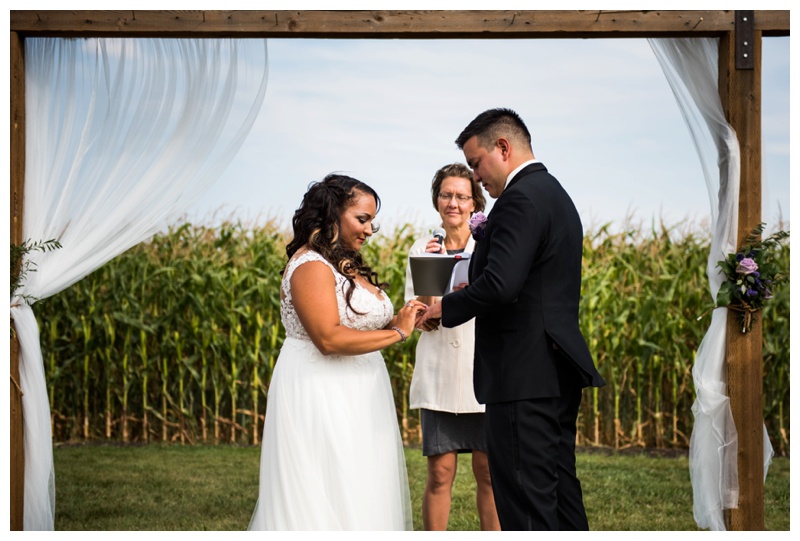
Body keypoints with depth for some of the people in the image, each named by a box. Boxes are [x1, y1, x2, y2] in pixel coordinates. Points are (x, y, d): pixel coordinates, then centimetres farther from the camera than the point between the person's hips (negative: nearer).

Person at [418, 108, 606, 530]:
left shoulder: (521, 199, -14)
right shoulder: (555, 194, 18)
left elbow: (499, 285, -24)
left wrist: (447, 307, -9)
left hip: (524, 376, -10)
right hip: (560, 369, 10)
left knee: (526, 499, -7)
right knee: (560, 486, 15)